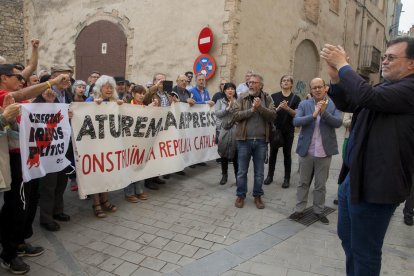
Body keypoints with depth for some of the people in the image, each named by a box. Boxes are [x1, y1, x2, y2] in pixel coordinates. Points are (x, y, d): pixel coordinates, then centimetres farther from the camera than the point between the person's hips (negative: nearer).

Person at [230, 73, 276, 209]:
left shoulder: (267, 98, 4)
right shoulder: (242, 97, 1)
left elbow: (273, 115, -7)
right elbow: (235, 115, -9)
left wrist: (260, 107, -19)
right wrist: (251, 110, -16)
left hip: (261, 140, 1)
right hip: (244, 140, -1)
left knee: (259, 172, 11)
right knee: (242, 171, 8)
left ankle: (258, 196, 27)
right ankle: (240, 195, 24)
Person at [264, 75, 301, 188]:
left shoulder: (295, 98, 2)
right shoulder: (274, 96, 4)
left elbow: (296, 114, -5)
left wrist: (287, 108, -21)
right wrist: (278, 108, -20)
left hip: (288, 130, 0)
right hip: (275, 129, 1)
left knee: (287, 154, 6)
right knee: (273, 152, 7)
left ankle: (287, 178, 15)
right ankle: (270, 175, 20)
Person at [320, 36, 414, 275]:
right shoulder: (385, 88, 13)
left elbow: (368, 96, -31)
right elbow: (346, 104, 14)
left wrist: (343, 65, -17)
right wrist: (335, 75, -3)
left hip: (375, 184, -9)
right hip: (355, 178, 10)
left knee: (364, 251, 6)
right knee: (348, 237, 24)